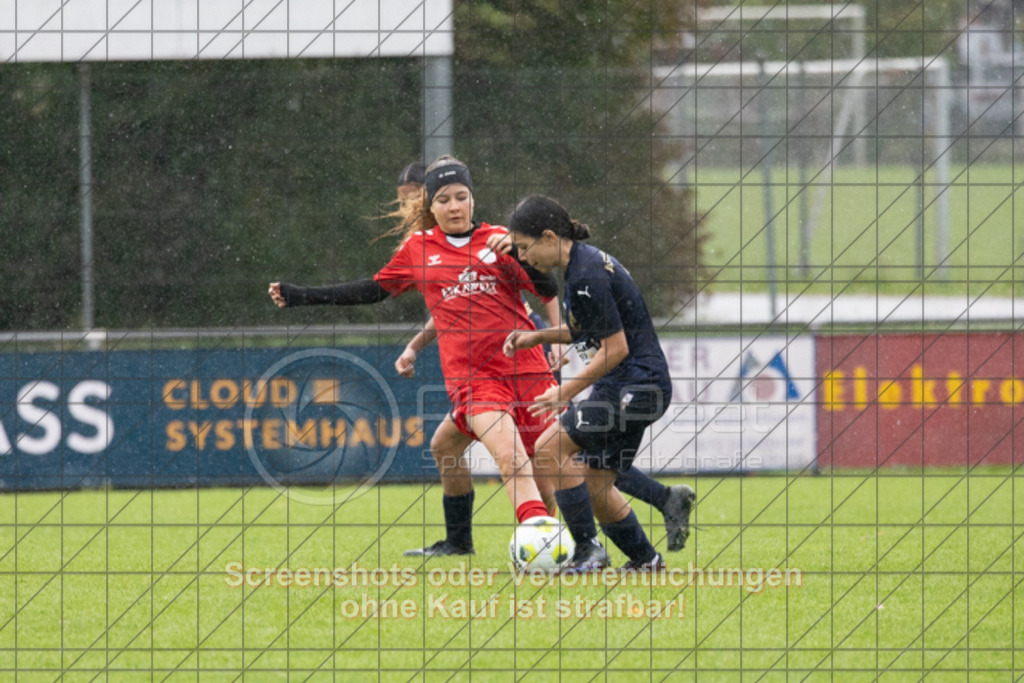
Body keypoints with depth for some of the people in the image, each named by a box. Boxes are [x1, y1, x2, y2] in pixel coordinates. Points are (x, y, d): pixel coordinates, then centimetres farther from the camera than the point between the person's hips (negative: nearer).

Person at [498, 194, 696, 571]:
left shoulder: (586, 277, -20)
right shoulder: (586, 260, 11)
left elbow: (615, 348, -19)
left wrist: (568, 391, -12)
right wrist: (537, 336, 15)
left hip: (634, 385, -10)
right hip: (628, 388, 10)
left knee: (549, 448, -13)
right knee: (594, 485, 11)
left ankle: (588, 550, -9)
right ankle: (645, 559, 19)